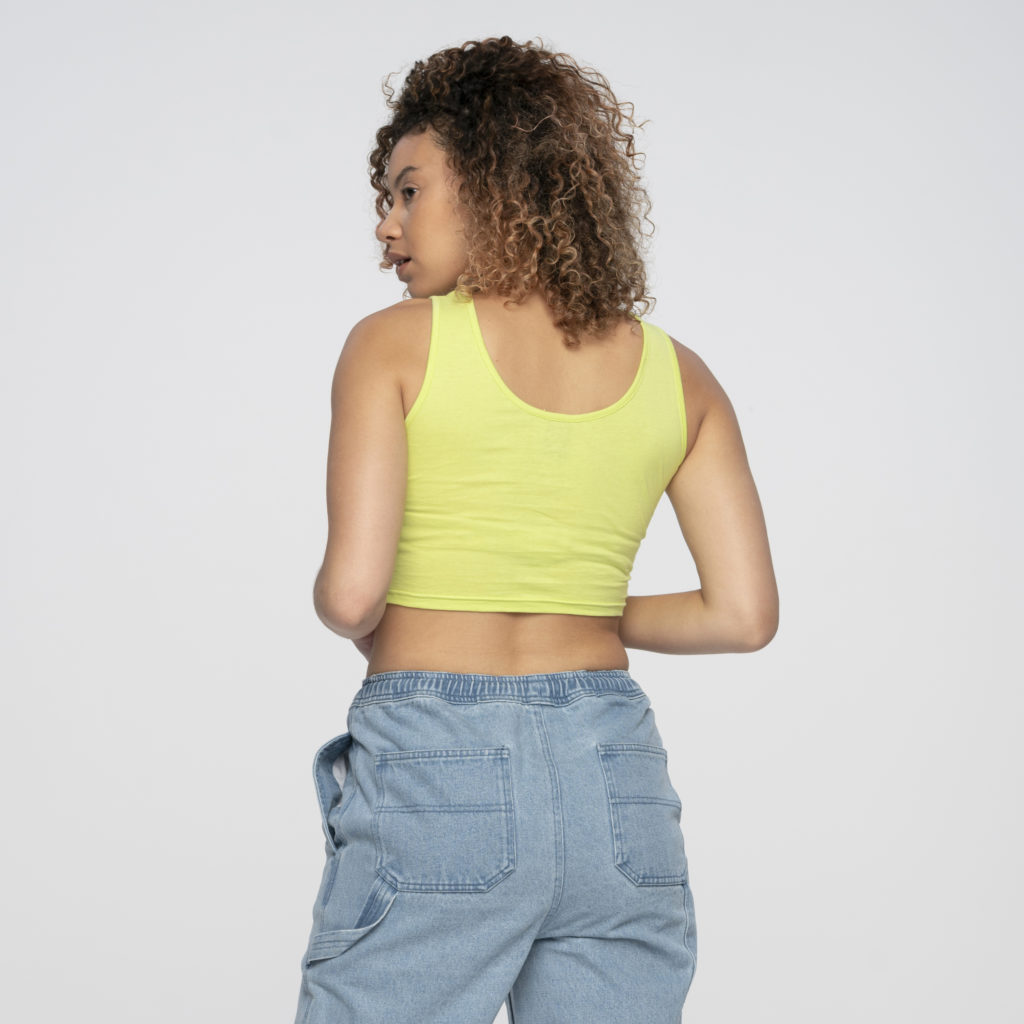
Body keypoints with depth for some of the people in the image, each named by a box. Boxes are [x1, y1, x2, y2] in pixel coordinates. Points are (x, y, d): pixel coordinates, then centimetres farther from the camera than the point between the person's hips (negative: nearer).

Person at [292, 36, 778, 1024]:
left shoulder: (395, 343, -5)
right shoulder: (677, 375, 6)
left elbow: (351, 590, -13)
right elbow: (744, 614, 3)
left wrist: (355, 622, 10)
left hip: (433, 777, -3)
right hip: (613, 781, 4)